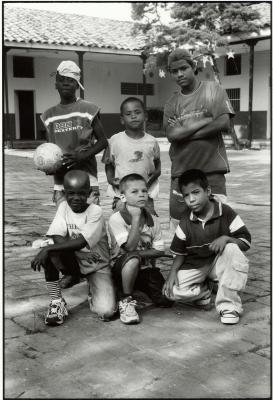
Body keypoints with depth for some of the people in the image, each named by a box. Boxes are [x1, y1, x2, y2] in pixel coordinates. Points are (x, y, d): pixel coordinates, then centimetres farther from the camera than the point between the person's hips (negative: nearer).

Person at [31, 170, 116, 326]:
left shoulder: (95, 211, -17)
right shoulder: (64, 207, -5)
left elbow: (81, 242, -29)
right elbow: (58, 237, -17)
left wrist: (47, 249, -34)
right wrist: (79, 254, -31)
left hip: (98, 265, -3)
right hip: (73, 261, 3)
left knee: (106, 312, -23)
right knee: (50, 254, -29)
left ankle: (93, 291, 13)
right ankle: (57, 301, -11)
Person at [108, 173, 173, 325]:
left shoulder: (153, 220, 3)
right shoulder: (116, 218, -12)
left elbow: (159, 251, 0)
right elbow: (130, 247, -22)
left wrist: (139, 253, -17)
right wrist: (136, 218, -21)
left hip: (145, 268, 4)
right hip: (121, 269, -4)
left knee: (166, 300, -14)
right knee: (132, 258, -39)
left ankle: (140, 289, 18)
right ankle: (126, 300, -19)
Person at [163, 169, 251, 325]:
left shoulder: (226, 213, -14)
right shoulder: (186, 220, -5)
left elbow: (246, 242, -11)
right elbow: (179, 251, 2)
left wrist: (226, 238, -30)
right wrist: (173, 272, -15)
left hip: (219, 263, -1)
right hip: (195, 265, 2)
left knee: (232, 249, -36)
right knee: (171, 290, -23)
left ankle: (229, 305, -24)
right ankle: (202, 291, 11)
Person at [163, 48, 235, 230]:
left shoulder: (213, 89, 3)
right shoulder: (172, 103, 9)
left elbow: (224, 124, -10)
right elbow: (172, 135, -6)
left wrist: (185, 131, -7)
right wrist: (206, 120, -8)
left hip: (212, 169, -3)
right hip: (181, 171, 3)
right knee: (178, 225, 6)